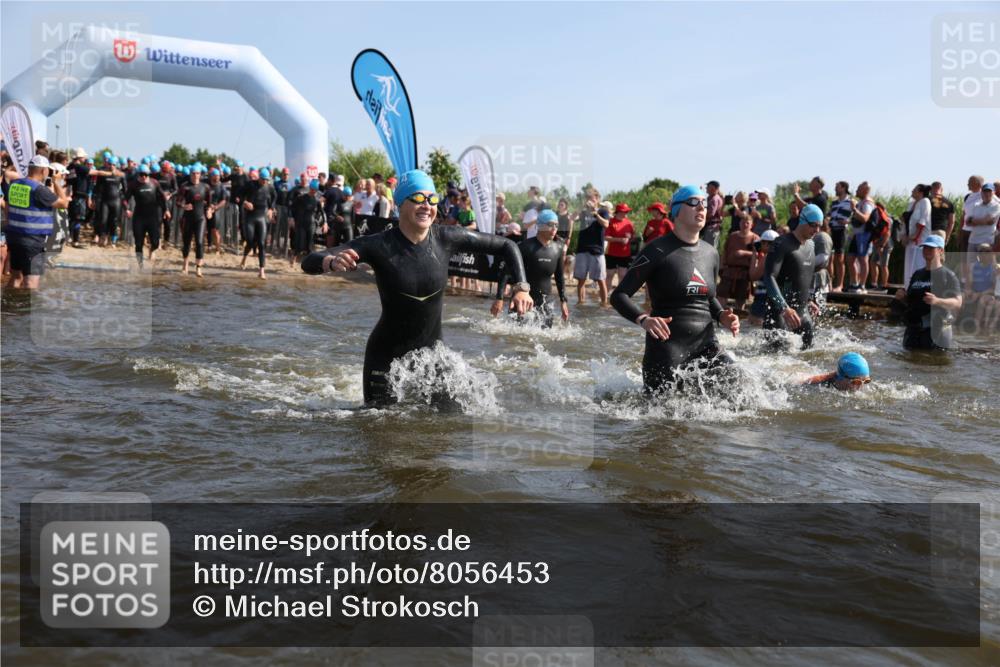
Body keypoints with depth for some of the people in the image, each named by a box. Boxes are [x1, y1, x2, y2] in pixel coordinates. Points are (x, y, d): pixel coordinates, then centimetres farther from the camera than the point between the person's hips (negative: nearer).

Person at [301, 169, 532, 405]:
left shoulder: (447, 239, -9)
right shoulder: (379, 245, -18)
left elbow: (506, 246, 2)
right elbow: (309, 263, -25)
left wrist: (521, 288, -11)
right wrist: (333, 262, -47)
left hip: (432, 350, 3)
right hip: (387, 355, -3)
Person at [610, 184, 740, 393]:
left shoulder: (711, 254, 11)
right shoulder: (658, 251, -7)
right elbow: (619, 296, -9)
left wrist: (721, 316, 5)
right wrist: (643, 319, -28)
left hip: (706, 345, 6)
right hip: (666, 347, -5)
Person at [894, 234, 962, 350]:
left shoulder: (948, 275, -1)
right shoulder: (917, 274, 18)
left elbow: (958, 303, -10)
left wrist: (937, 301, -26)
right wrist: (902, 298, 3)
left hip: (936, 331, -6)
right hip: (914, 331, 6)